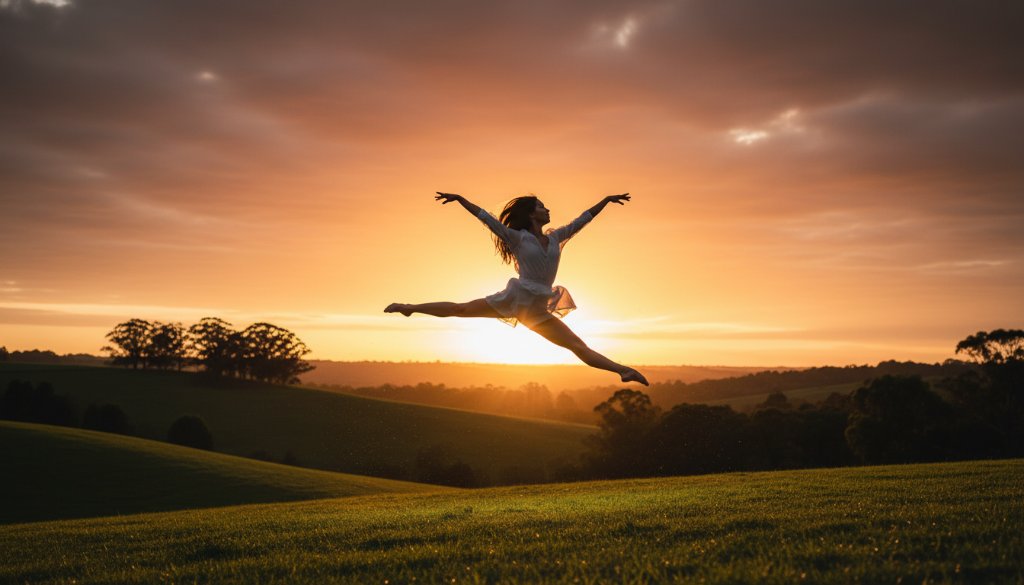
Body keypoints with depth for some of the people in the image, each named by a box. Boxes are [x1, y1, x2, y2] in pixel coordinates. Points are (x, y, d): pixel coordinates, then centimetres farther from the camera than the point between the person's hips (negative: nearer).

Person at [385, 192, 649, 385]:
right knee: (461, 309, -1)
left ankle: (622, 370, -13)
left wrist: (607, 199, 22)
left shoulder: (555, 237, 12)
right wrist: (460, 199, -11)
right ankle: (410, 307, 12)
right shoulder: (518, 237, -1)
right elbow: (486, 217, -5)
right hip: (514, 299, -4)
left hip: (538, 312, 4)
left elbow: (583, 219, 19)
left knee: (579, 346, -4)